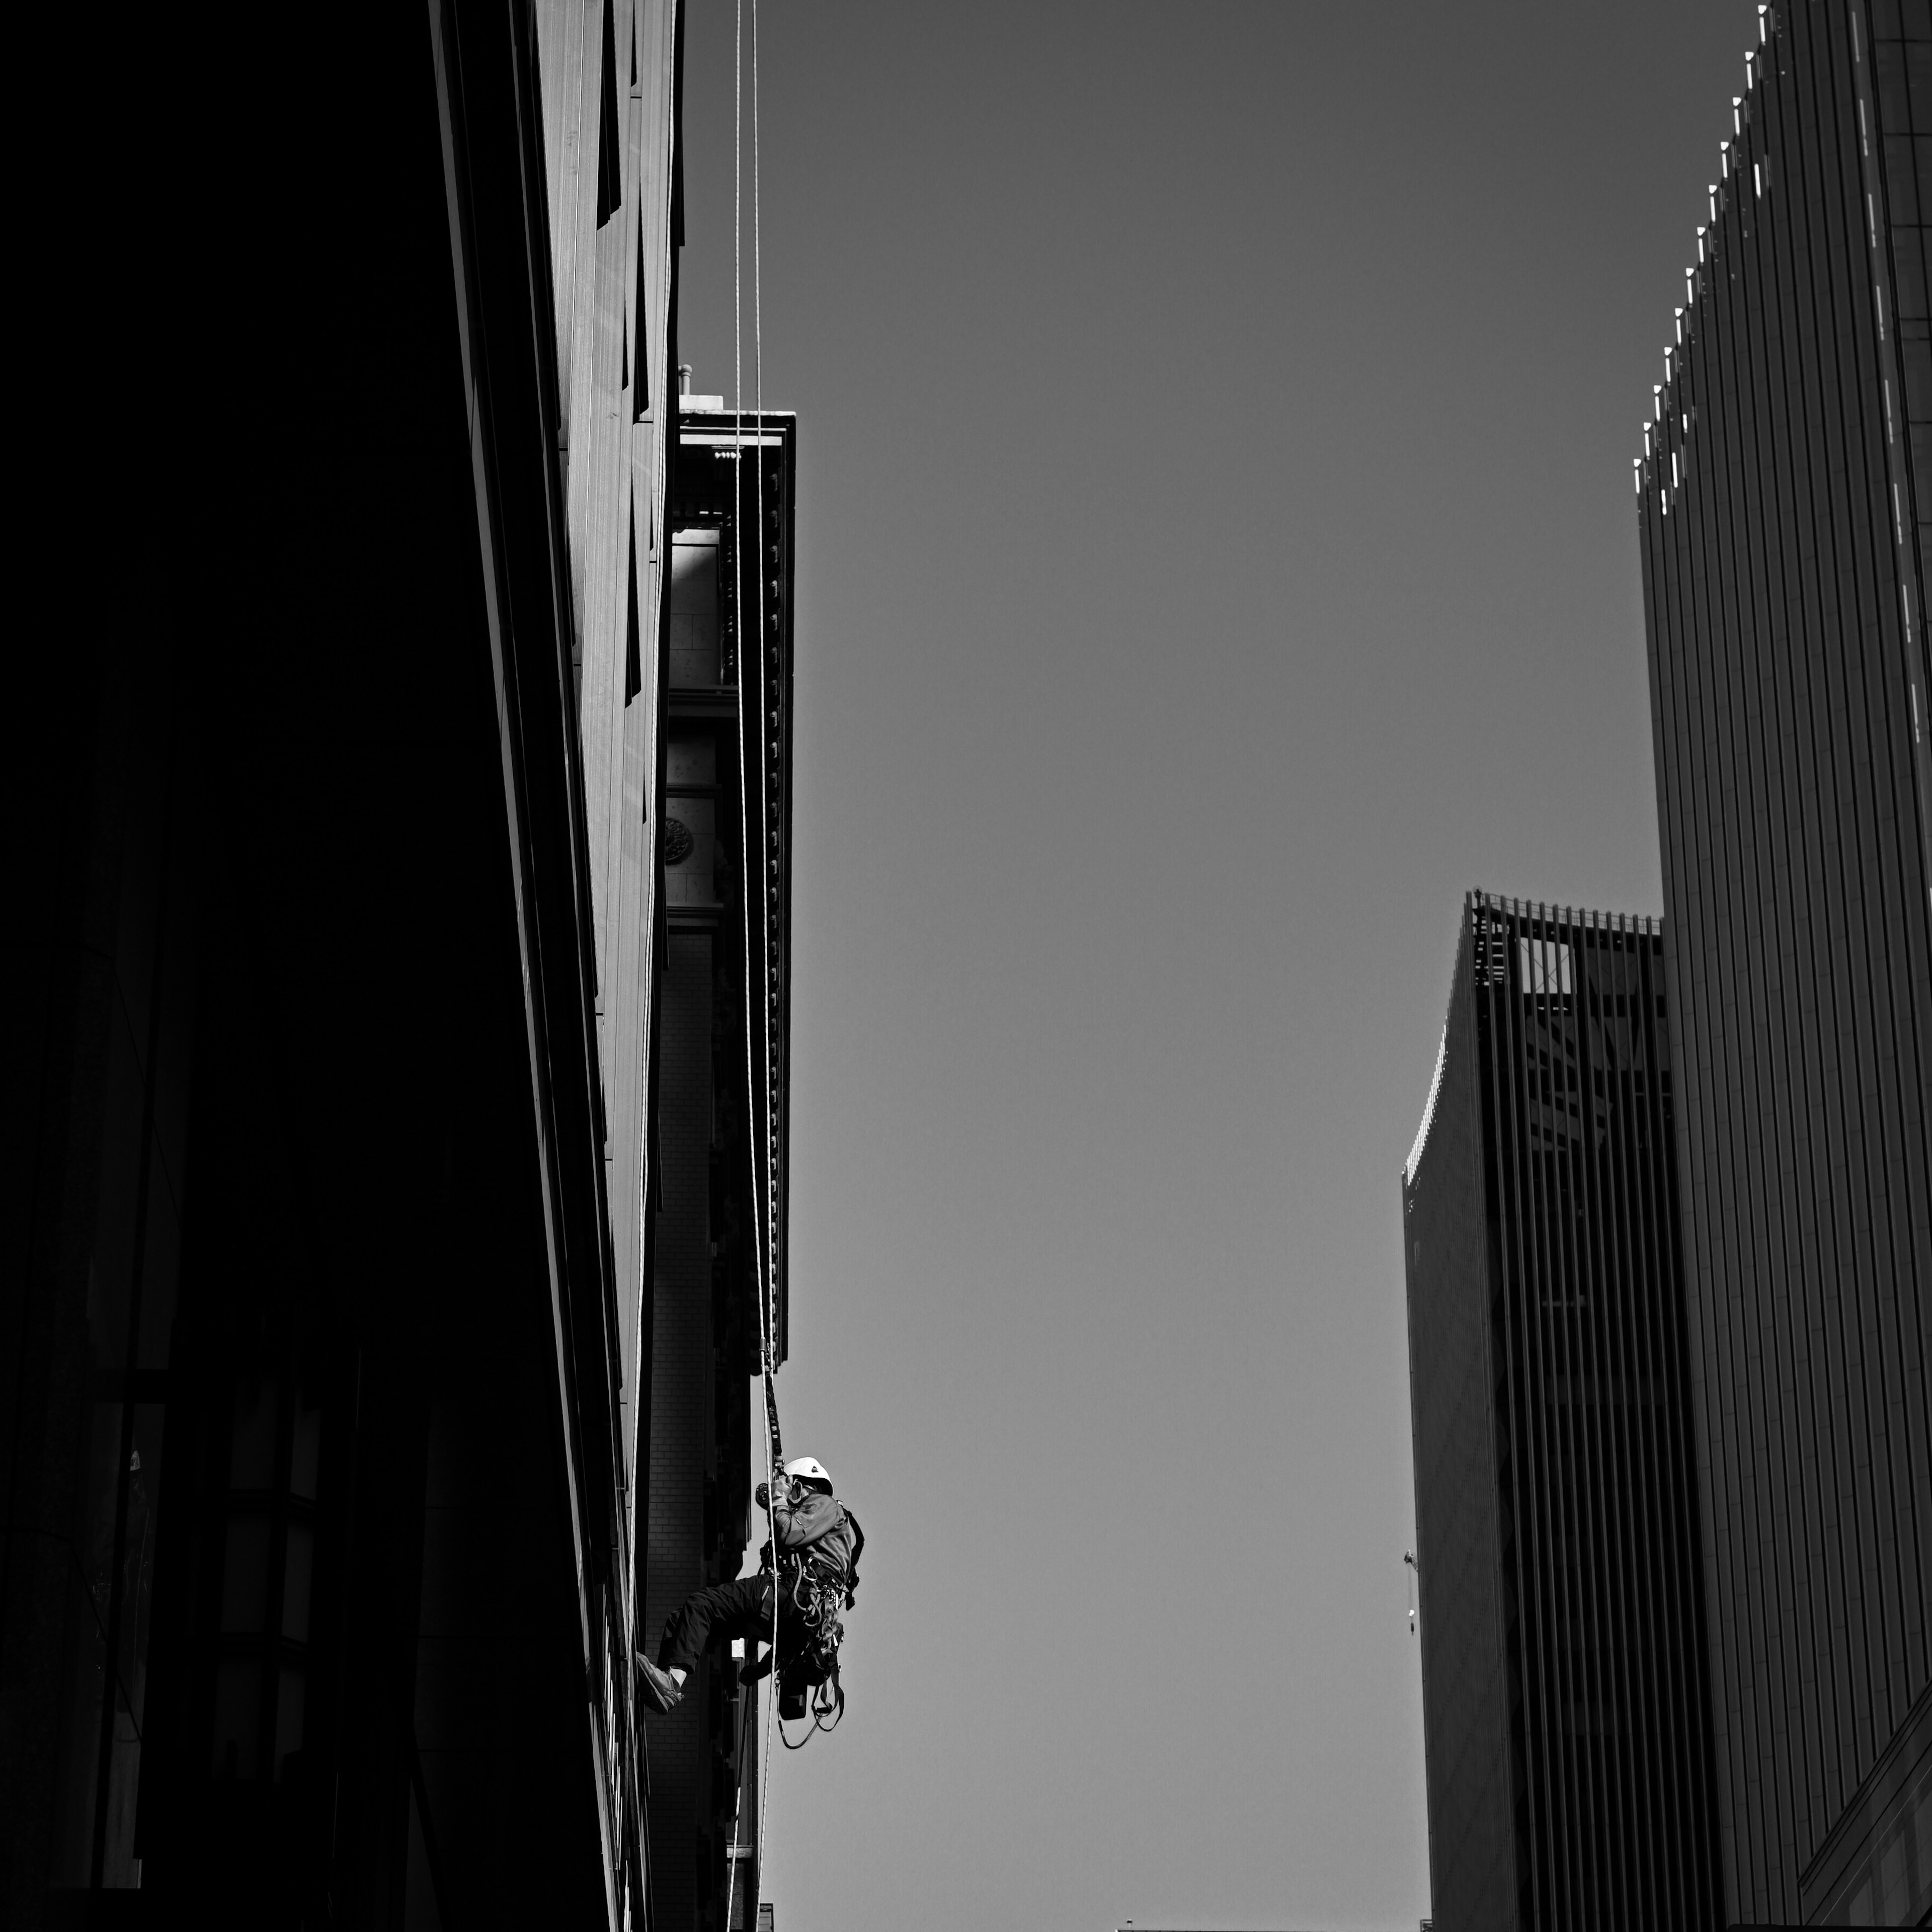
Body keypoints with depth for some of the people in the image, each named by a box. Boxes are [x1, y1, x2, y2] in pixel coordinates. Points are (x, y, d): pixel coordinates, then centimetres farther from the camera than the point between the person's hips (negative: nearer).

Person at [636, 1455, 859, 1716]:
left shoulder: (825, 1505, 10)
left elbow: (790, 1535, -8)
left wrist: (779, 1502, 8)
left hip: (796, 1595, -10)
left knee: (699, 1606, -23)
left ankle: (673, 1680, -41)